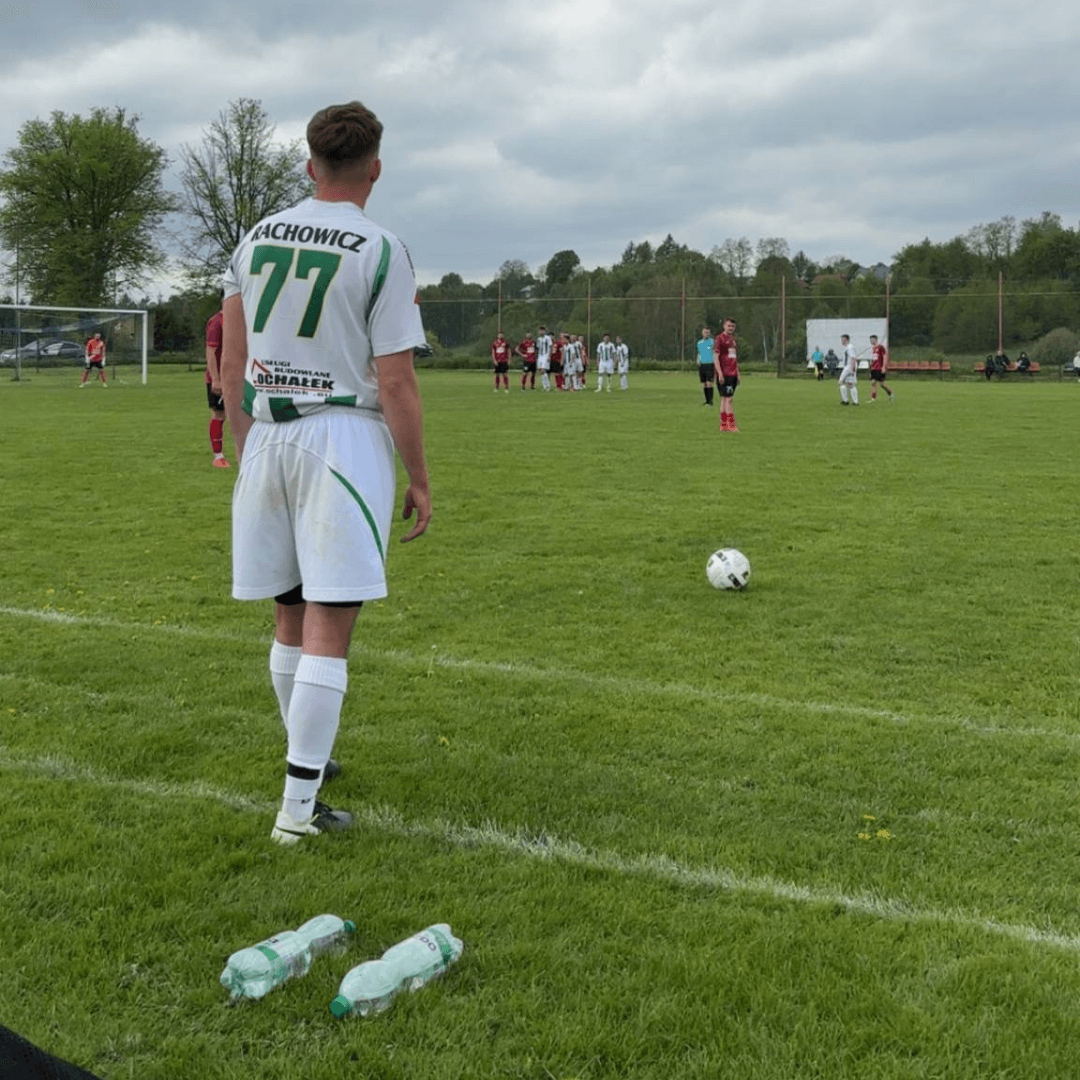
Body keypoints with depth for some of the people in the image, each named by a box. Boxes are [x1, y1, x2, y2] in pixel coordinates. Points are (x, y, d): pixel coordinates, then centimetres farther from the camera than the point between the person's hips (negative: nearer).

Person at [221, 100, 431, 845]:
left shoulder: (257, 239, 9)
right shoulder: (379, 251, -8)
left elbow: (231, 363, 11)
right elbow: (395, 382, -10)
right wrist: (420, 479, -3)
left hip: (268, 436, 6)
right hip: (345, 437, -6)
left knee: (293, 616, 18)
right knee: (330, 626, -4)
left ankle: (309, 757, 34)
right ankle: (299, 806, -4)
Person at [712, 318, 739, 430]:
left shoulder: (734, 340, 18)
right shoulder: (720, 339, -6)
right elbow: (716, 357, -12)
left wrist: (738, 374, 19)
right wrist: (720, 374, -18)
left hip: (733, 374, 8)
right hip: (724, 375, -8)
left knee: (724, 399, 10)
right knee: (728, 399, -10)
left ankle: (723, 425, 11)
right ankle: (731, 425, -12)